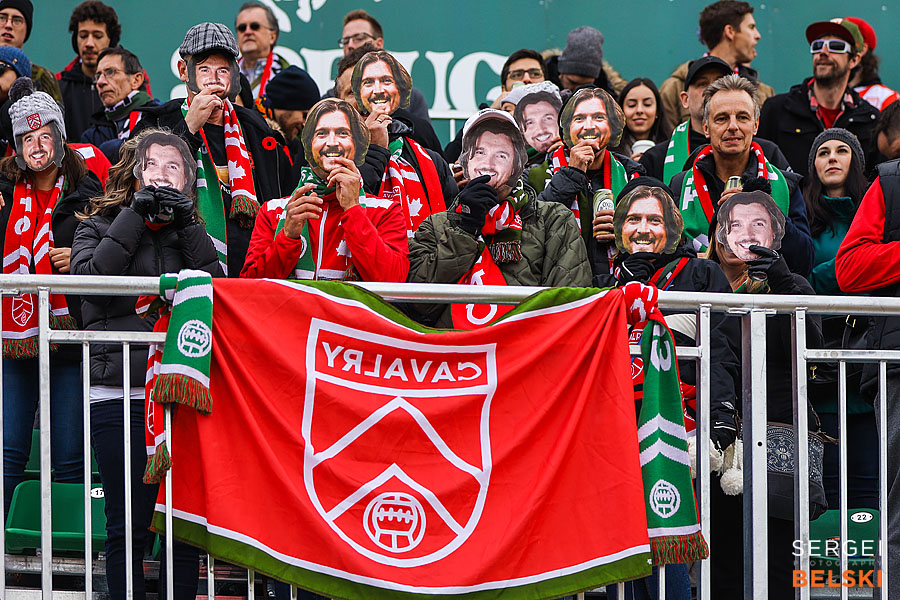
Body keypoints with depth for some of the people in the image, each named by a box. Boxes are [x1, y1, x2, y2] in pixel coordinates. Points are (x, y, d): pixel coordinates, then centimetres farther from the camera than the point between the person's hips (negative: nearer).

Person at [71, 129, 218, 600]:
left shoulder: (192, 232, 19)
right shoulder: (99, 226, 12)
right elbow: (92, 276, -9)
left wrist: (185, 221, -3)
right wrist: (137, 214, -6)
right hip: (119, 392, -2)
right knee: (128, 529, -2)